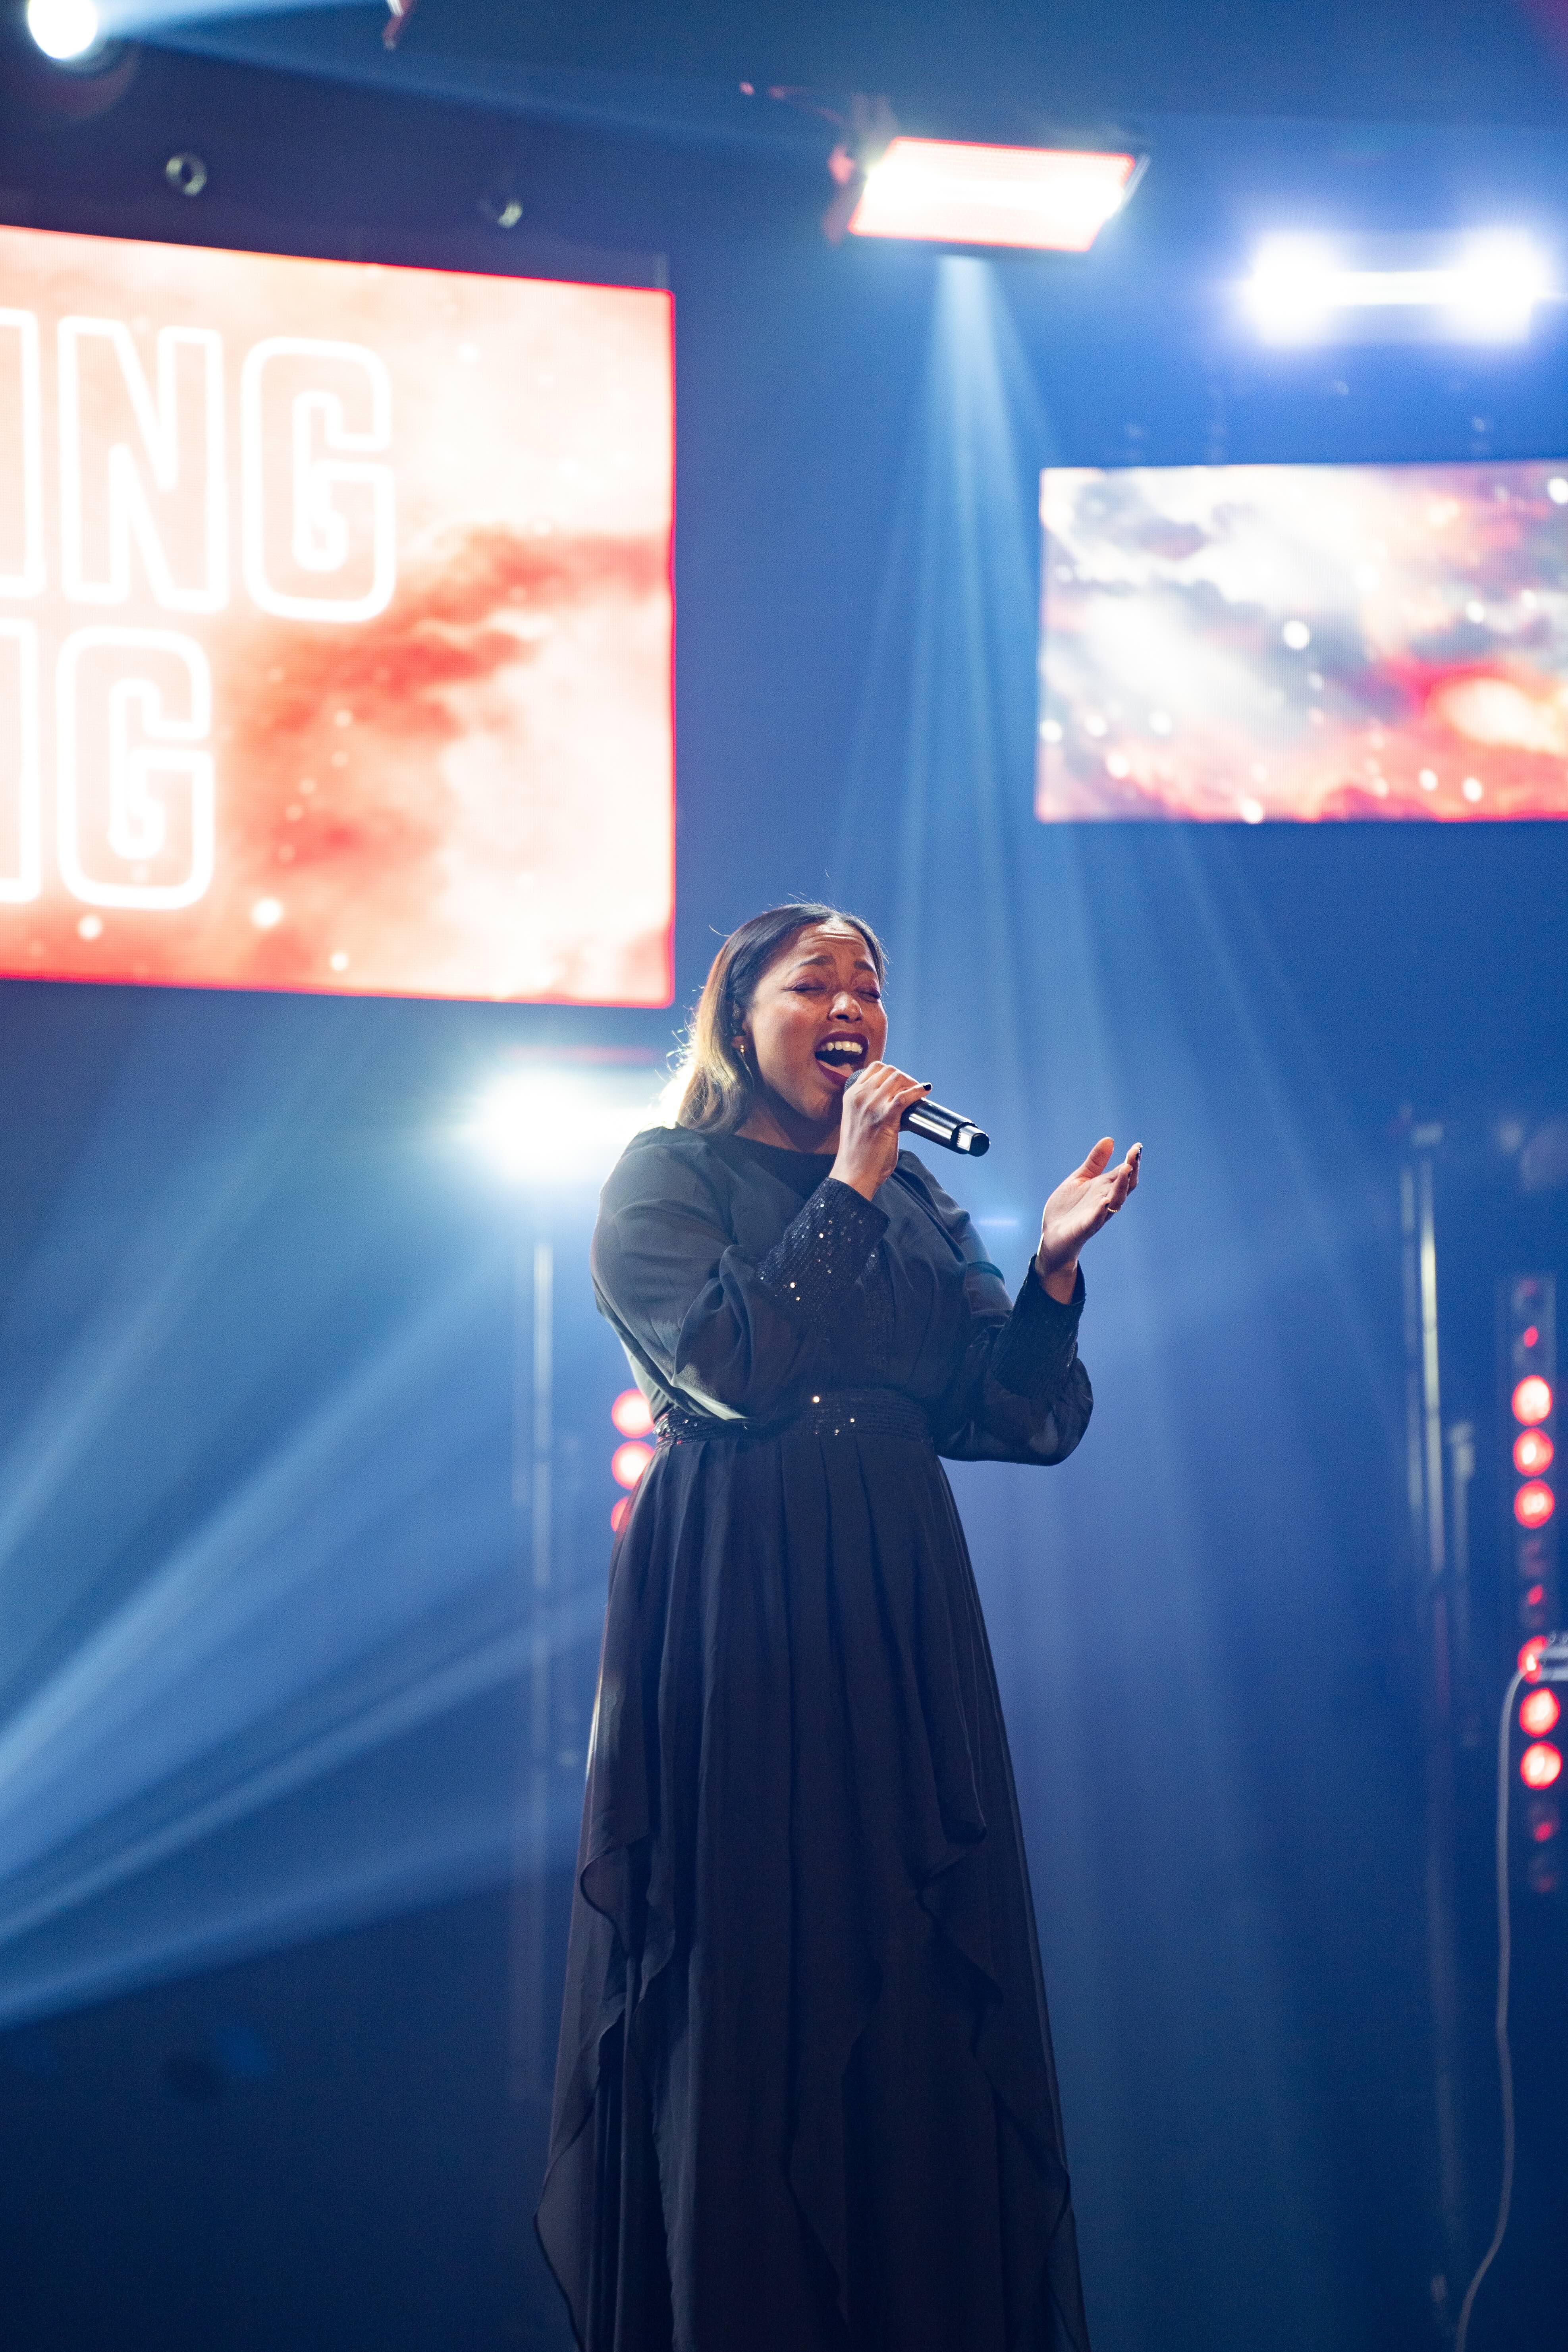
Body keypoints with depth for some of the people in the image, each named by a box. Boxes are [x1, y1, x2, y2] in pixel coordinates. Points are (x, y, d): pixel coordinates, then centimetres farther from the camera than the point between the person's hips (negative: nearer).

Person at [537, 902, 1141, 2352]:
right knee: (752, 1975, -6)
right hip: (736, 1605, -5)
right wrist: (847, 1191, -9)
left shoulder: (916, 1201, 17)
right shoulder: (668, 1180, 3)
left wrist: (1052, 1270, -5)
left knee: (919, 1984, 1)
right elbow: (734, 1363, -15)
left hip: (901, 1606, 5)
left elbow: (1023, 1418, 11)